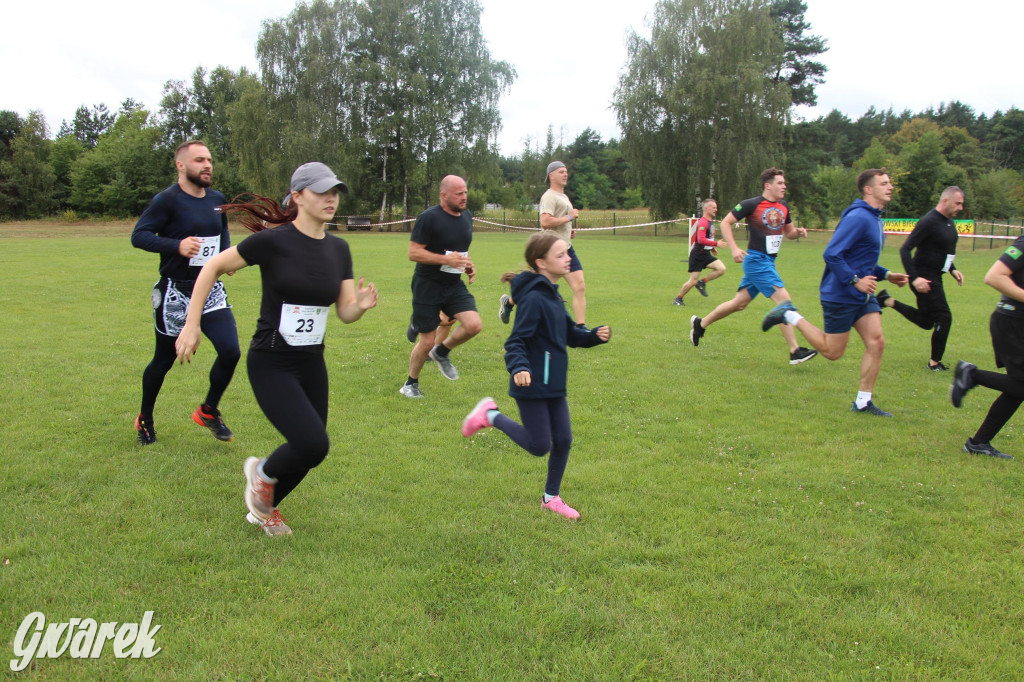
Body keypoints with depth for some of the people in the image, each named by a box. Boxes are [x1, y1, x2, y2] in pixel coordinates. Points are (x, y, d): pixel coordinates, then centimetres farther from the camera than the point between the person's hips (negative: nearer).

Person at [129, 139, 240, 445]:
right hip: (175, 292, -5)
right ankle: (145, 419, 34)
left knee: (230, 351, -10)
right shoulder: (167, 200, -12)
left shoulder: (217, 200, 7)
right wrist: (177, 245, -29)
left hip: (211, 290, 5)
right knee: (164, 361, 10)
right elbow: (138, 235, -16)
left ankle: (208, 411, 14)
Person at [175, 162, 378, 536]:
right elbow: (212, 267, -4)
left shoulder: (339, 249, 3)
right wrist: (191, 324, -6)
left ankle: (263, 509, 39)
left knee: (310, 450, 12)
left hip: (312, 364, 6)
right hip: (271, 365, -6)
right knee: (314, 445, -18)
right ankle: (262, 472, 17)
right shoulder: (272, 241, -14)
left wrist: (361, 305, -18)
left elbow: (345, 313, 5)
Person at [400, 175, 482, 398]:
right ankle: (410, 384, 25)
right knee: (427, 342, 0)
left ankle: (441, 352, 13)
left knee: (474, 325, -16)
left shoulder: (467, 217, 8)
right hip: (427, 286, -6)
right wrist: (447, 259, -24)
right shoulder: (429, 218, -15)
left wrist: (468, 265, 3)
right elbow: (413, 253, -17)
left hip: (454, 285, 6)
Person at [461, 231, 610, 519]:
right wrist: (519, 368, -39)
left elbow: (572, 334, 18)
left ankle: (551, 497, 28)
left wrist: (596, 335, 1)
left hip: (554, 384, 9)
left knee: (563, 441, 9)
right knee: (539, 446, -1)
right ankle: (491, 415, 17)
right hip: (532, 385, -9)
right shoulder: (533, 299, -19)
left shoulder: (553, 296, 11)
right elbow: (516, 342, -22)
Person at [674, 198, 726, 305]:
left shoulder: (711, 222, 13)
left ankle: (702, 282, 6)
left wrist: (711, 248, 18)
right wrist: (716, 243, -28)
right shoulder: (703, 222, -17)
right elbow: (701, 240, -28)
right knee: (693, 280, -6)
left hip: (706, 254, 8)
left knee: (722, 269, -9)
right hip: (697, 255, -8)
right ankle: (678, 299, 11)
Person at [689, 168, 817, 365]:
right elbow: (725, 223, -7)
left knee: (740, 303, 14)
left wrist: (798, 232, -2)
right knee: (784, 299, -14)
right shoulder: (752, 204, -11)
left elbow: (789, 232, 22)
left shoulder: (783, 207, 11)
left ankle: (700, 324, 30)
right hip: (756, 260, -8)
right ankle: (795, 352, -11)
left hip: (768, 262, 8)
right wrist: (734, 249, -18)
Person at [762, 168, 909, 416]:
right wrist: (855, 281, -22)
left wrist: (886, 275, 11)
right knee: (833, 351, 2)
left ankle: (863, 402, 9)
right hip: (840, 295, -9)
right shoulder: (858, 217, -19)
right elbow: (832, 254, -24)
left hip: (862, 295, 9)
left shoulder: (875, 219, 13)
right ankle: (790, 316, 15)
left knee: (876, 343, 1)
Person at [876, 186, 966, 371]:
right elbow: (905, 249, -22)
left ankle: (888, 301, 24)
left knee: (926, 321, 16)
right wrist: (914, 278, -28)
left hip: (934, 278, 9)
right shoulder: (929, 222, -19)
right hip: (923, 278, -9)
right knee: (944, 317, -5)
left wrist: (952, 269, 12)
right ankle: (935, 362, 9)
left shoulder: (949, 222, 9)